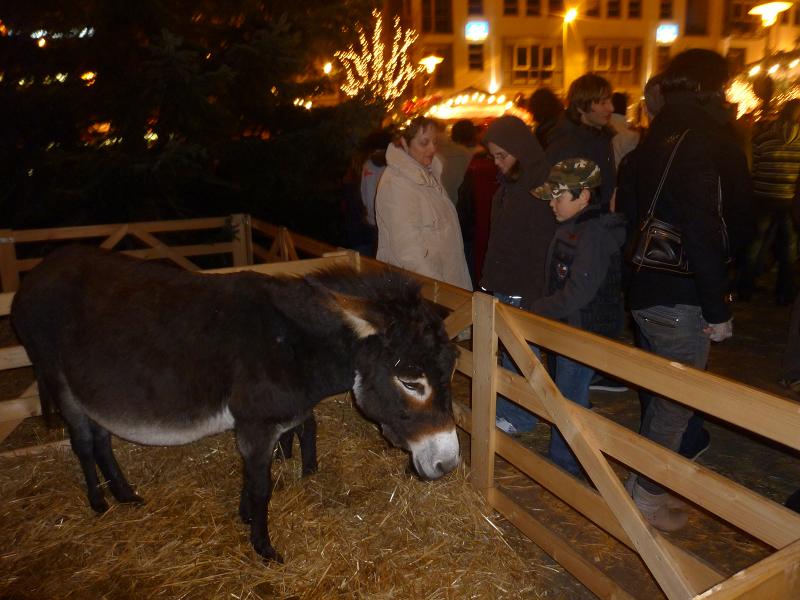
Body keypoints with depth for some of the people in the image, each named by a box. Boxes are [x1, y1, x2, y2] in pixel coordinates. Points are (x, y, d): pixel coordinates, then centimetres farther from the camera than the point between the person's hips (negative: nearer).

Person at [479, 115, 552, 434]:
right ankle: (504, 409, 27)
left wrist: (531, 297, -16)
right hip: (499, 287, 7)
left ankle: (520, 417, 21)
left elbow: (541, 250, -16)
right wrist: (487, 278, 14)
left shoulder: (539, 187, -14)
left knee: (515, 355, 3)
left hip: (522, 293, -7)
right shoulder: (508, 184, 12)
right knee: (502, 351, 12)